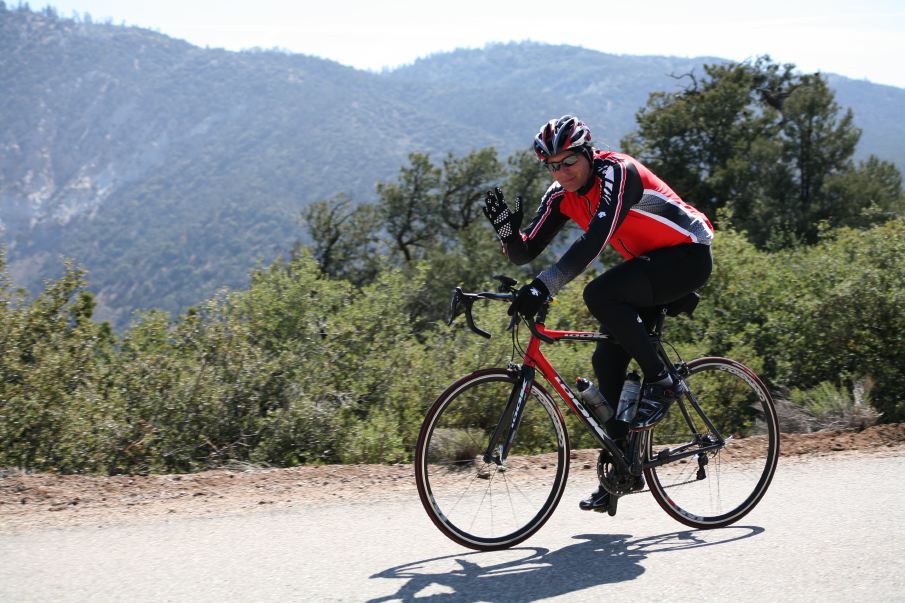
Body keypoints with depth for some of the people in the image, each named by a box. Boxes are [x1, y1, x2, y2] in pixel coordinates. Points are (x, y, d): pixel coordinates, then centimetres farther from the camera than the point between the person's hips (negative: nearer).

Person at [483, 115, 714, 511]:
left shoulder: (616, 173, -25)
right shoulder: (561, 195, -1)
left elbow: (593, 241, -39)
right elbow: (525, 253, -4)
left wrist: (543, 287, -46)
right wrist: (507, 229, -26)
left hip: (688, 256, -8)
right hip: (648, 264, 8)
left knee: (599, 295, -31)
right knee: (607, 358, -1)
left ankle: (659, 382, -14)